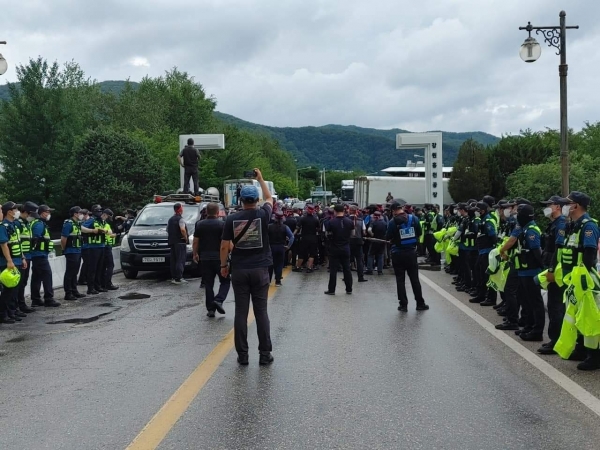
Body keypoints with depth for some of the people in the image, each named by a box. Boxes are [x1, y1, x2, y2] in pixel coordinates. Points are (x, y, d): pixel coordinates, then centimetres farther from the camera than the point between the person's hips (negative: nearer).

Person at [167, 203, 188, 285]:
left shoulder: (171, 219, 16)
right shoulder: (180, 219, -12)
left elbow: (167, 229, 23)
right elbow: (182, 230, -25)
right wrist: (186, 237, -12)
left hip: (172, 241, 8)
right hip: (180, 242, -8)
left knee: (173, 260, 12)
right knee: (180, 260, -7)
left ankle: (173, 277, 14)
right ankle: (178, 278, -12)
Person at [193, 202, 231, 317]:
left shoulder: (199, 224, 3)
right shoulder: (222, 224, -7)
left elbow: (195, 242, 6)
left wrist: (195, 254, 19)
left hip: (204, 258, 3)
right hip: (219, 257, -3)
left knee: (208, 284, 9)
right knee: (225, 281, 10)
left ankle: (210, 309, 8)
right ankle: (218, 300, -11)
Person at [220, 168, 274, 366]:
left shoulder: (232, 219, -3)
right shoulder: (263, 215, -3)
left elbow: (224, 246, -2)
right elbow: (269, 198, 18)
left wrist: (223, 265, 12)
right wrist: (260, 179, 29)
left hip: (239, 270, 0)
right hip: (260, 270, 0)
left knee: (241, 312, 4)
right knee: (261, 312, 4)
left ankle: (242, 355, 8)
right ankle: (265, 354, 6)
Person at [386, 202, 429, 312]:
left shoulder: (393, 222, -13)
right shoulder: (414, 218, -3)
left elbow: (387, 238, -8)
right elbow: (419, 233, 5)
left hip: (398, 254, -3)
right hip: (411, 252, 3)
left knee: (400, 280, 6)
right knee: (414, 279, 10)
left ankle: (403, 305, 6)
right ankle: (420, 303, 15)